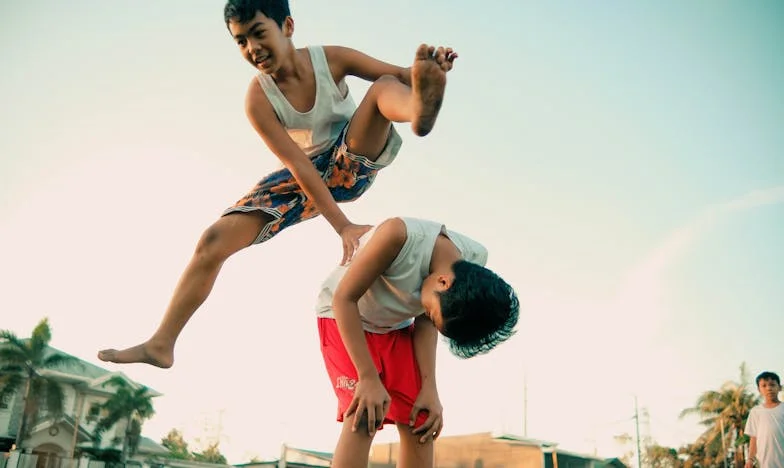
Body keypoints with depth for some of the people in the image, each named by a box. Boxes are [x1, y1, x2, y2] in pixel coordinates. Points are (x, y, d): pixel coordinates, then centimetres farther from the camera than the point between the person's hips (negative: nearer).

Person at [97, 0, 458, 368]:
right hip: (307, 177, 1)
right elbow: (299, 166, -27)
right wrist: (343, 226, -34)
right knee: (215, 239, -12)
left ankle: (421, 112, -65)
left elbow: (399, 74, -16)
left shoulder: (330, 59, -18)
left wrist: (426, 68, -41)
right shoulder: (259, 98, -20)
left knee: (386, 87, -26)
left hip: (354, 161, 0)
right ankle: (161, 344, -4)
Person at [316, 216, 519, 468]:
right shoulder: (401, 236, -37)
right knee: (363, 417, -21)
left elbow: (424, 325, -8)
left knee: (418, 423, -4)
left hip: (395, 325, 5)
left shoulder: (474, 260, -18)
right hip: (343, 316, -5)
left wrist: (429, 389, -16)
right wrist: (368, 378, -28)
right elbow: (344, 299, -28)